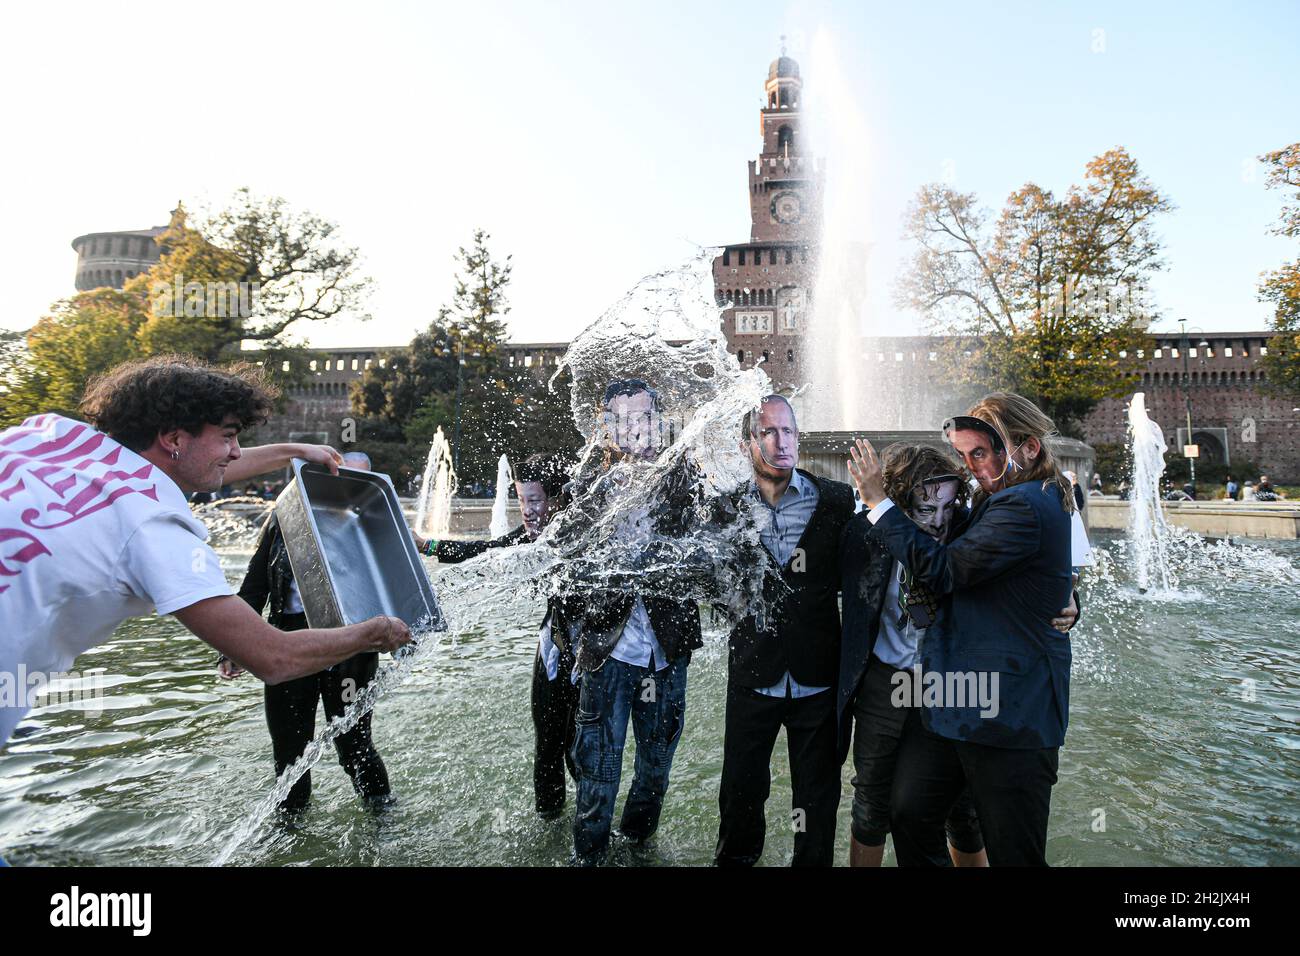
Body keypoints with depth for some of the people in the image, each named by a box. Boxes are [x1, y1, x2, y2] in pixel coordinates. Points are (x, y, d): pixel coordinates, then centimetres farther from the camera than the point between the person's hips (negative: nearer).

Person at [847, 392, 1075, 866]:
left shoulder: (1025, 507, -19)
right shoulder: (1011, 501, 12)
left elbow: (943, 569, -21)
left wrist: (878, 501, -15)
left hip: (1010, 713, -10)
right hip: (956, 703, 10)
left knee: (1014, 854, 7)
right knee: (909, 819, 14)